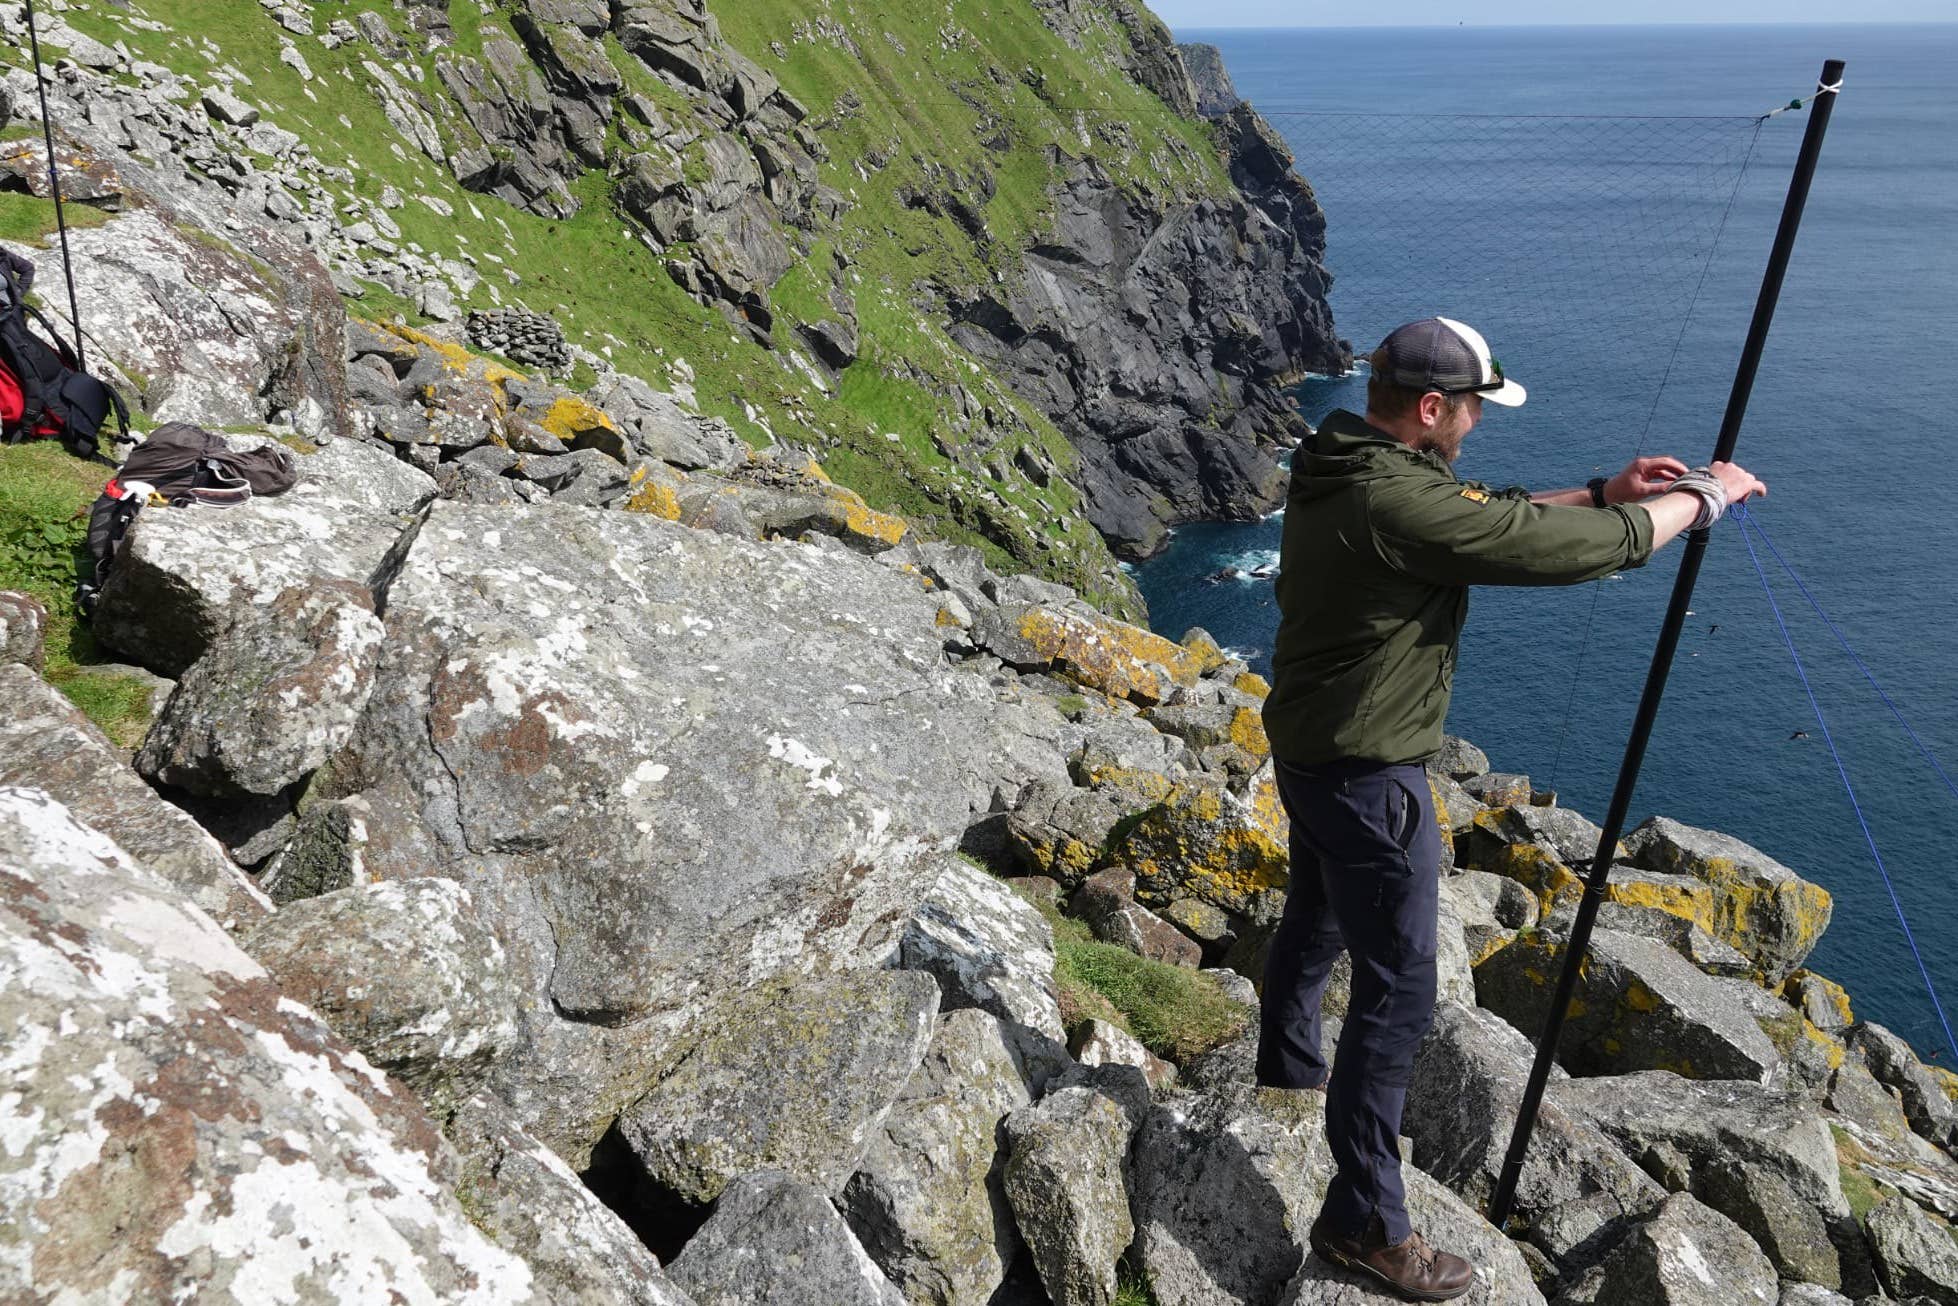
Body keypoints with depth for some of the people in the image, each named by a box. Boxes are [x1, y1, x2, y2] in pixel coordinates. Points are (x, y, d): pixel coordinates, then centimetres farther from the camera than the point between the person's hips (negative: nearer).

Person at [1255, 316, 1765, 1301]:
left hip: (1305, 748, 10)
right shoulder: (1397, 503, -28)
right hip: (1366, 777, -10)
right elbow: (1574, 551, -22)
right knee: (1397, 990, 0)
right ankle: (1362, 1219, 12)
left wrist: (1603, 491, 11)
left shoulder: (1335, 472, 3)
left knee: (1317, 915, 30)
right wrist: (1702, 499, -5)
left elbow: (1487, 515, 16)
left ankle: (1289, 1059, 55)